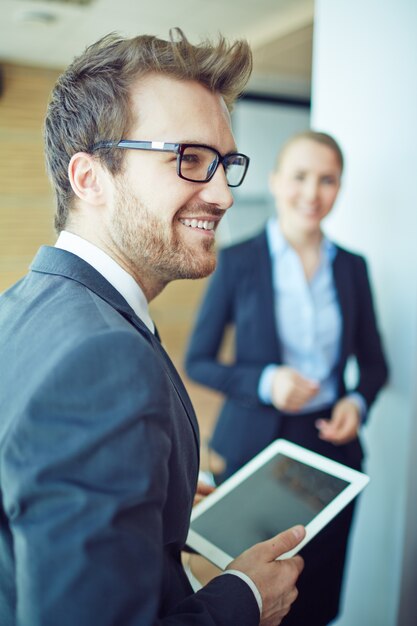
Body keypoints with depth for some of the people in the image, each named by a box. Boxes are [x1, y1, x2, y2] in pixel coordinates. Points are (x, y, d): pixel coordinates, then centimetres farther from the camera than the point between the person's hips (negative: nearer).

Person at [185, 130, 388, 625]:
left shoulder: (352, 266, 3)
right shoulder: (237, 262, -7)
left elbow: (373, 362, 11)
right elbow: (197, 361, -3)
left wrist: (357, 402, -9)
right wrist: (265, 382, -18)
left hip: (331, 445, 3)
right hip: (252, 446, -2)